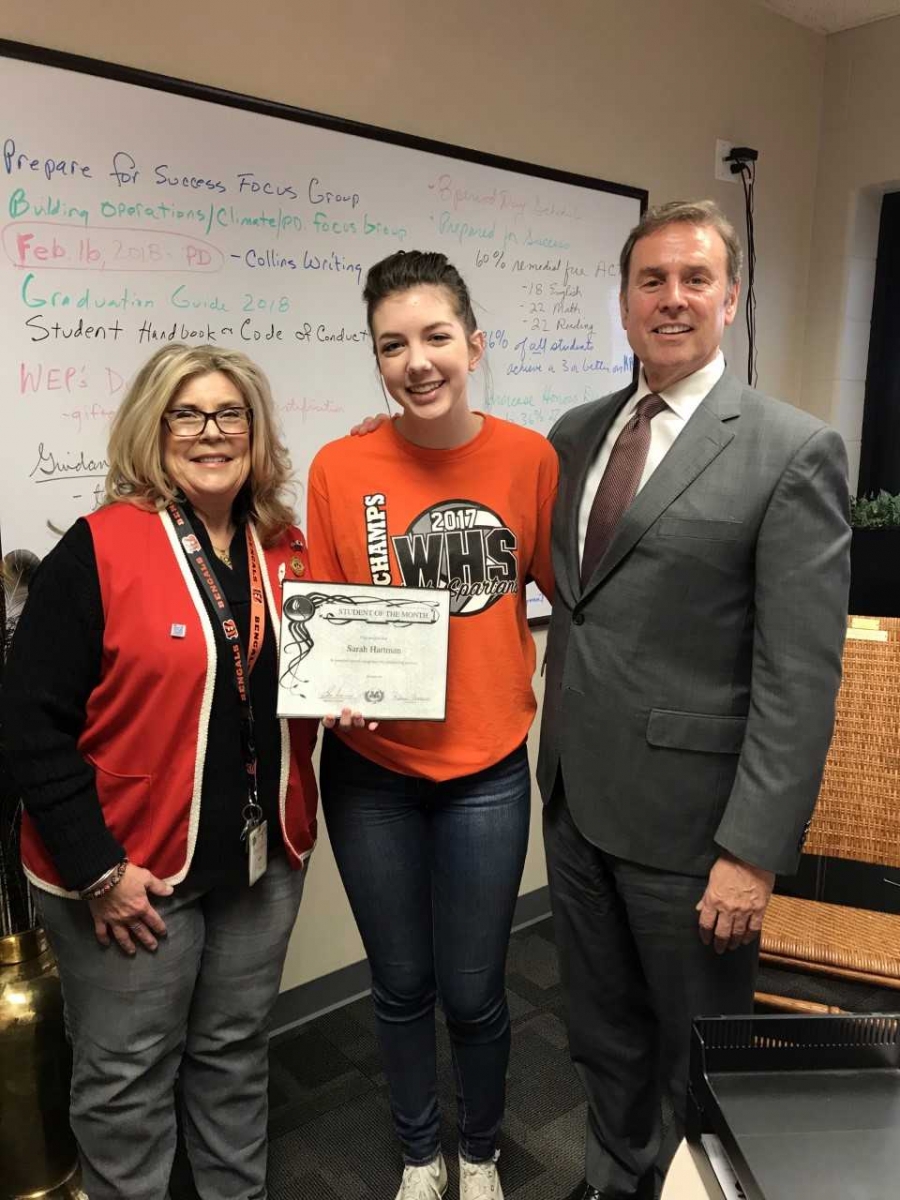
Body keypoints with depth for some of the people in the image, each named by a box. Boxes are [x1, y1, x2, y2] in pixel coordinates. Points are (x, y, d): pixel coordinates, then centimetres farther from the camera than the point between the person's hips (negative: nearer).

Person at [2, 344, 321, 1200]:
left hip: (264, 860, 5)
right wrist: (96, 868, -15)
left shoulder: (286, 551, 3)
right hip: (131, 870, -4)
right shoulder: (98, 549, -14)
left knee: (236, 1054, 23)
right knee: (127, 1074, 14)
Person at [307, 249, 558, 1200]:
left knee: (472, 994, 16)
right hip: (370, 773, 0)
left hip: (486, 771, 0)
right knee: (401, 986, 19)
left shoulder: (528, 457, -7)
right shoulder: (339, 469, -8)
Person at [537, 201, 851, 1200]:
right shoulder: (575, 435, 7)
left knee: (701, 1052, 17)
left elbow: (801, 675, -15)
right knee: (603, 1031, 24)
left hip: (687, 812, -5)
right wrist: (554, 759, 10)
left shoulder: (793, 452, -11)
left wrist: (753, 850, -17)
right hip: (575, 796, 6)